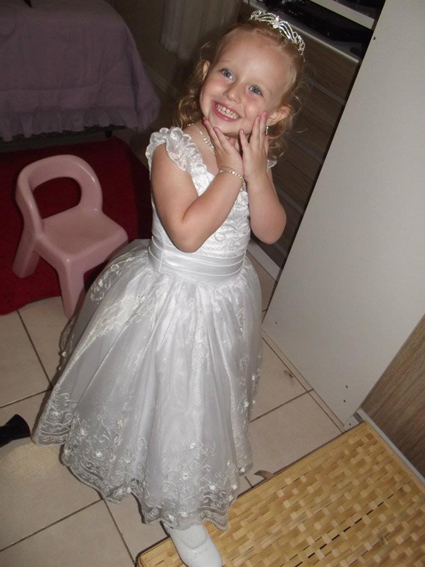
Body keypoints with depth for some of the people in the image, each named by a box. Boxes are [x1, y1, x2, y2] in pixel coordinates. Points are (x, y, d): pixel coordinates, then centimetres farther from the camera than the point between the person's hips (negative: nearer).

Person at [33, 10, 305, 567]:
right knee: (156, 399, 14)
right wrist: (229, 173, -29)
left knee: (203, 403, 23)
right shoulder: (173, 149, -23)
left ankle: (180, 509, 55)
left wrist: (257, 173, -24)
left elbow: (270, 232, -10)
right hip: (169, 297, -5)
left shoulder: (255, 154, -6)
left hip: (226, 298, 5)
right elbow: (186, 233, -33)